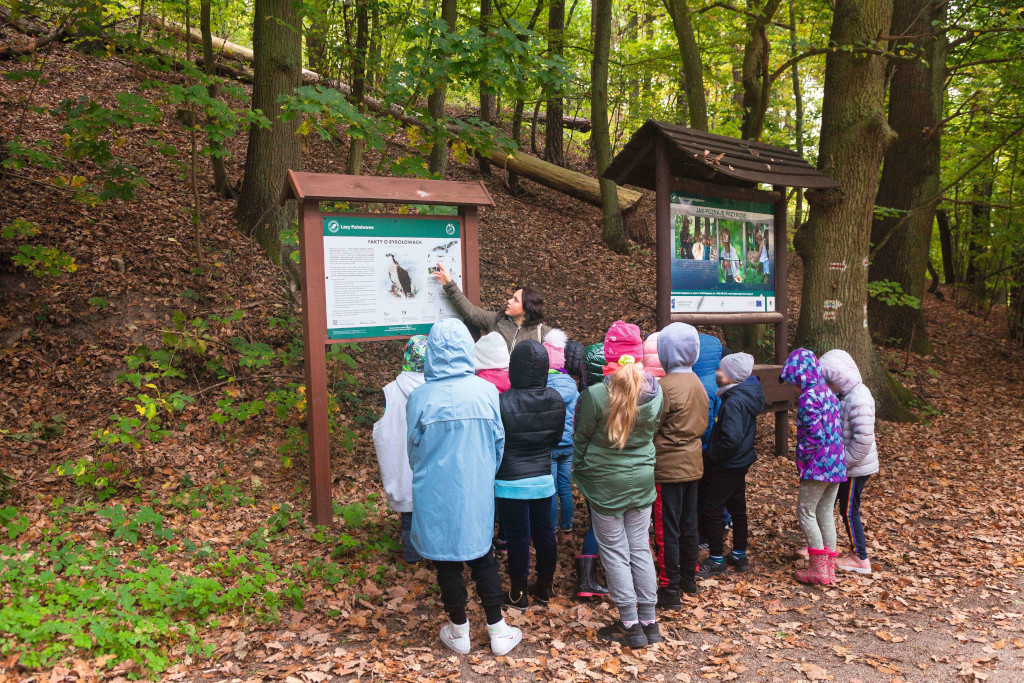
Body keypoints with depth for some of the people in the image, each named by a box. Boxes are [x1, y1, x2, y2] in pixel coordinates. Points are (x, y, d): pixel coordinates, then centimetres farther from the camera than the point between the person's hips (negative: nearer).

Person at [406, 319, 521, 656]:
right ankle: (498, 631, 27)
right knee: (483, 557, 19)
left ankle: (459, 632, 31)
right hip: (477, 491, 2)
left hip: (436, 493, -1)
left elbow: (414, 450, -2)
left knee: (447, 562, 15)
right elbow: (498, 442, -1)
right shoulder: (486, 391, -11)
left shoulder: (420, 397, -16)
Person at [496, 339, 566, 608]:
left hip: (511, 482, -4)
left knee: (518, 538, 8)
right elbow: (557, 437, 7)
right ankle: (544, 587, 34)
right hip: (543, 478, 5)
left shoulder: (503, 402, -23)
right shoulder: (556, 400, -6)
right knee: (544, 533, 18)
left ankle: (519, 593, 24)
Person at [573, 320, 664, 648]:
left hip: (606, 483, -4)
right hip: (642, 480, 4)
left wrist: (580, 472, 9)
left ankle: (630, 625, 14)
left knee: (614, 551, 7)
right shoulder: (655, 392, -7)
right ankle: (649, 620, 23)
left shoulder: (595, 395, -20)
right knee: (640, 548, 15)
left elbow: (581, 439, -7)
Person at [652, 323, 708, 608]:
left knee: (667, 529, 0)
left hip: (668, 466, -8)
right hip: (693, 464, 8)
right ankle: (689, 578, 33)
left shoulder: (665, 386, -21)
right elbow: (703, 423, 12)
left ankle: (670, 590, 7)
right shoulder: (697, 383, 4)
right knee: (688, 523, 19)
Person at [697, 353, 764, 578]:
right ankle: (739, 555, 31)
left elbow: (731, 438, -33)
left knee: (710, 510, 2)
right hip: (740, 462, 10)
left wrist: (711, 456, -19)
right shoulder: (746, 396, 5)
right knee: (737, 508, 19)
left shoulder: (734, 402, -25)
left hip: (726, 466, -10)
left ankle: (717, 560, 12)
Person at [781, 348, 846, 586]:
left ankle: (819, 570, 4)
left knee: (805, 511, 1)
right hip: (837, 463, 9)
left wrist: (802, 460, -8)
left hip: (819, 464, -9)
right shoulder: (828, 393, 12)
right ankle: (829, 569, 20)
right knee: (825, 513, 14)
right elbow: (836, 430, 15)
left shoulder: (808, 397, -16)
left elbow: (813, 434, -21)